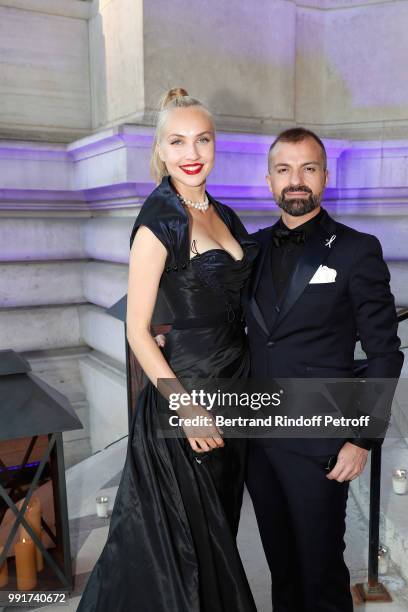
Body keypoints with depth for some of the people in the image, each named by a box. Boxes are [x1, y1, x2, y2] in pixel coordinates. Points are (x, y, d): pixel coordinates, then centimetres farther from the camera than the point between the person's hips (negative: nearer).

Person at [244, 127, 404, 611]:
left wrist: (362, 440, -10)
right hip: (257, 438, 5)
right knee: (281, 566, 21)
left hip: (318, 444, -4)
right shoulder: (255, 247, 7)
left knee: (321, 572, 11)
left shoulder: (356, 250, -7)